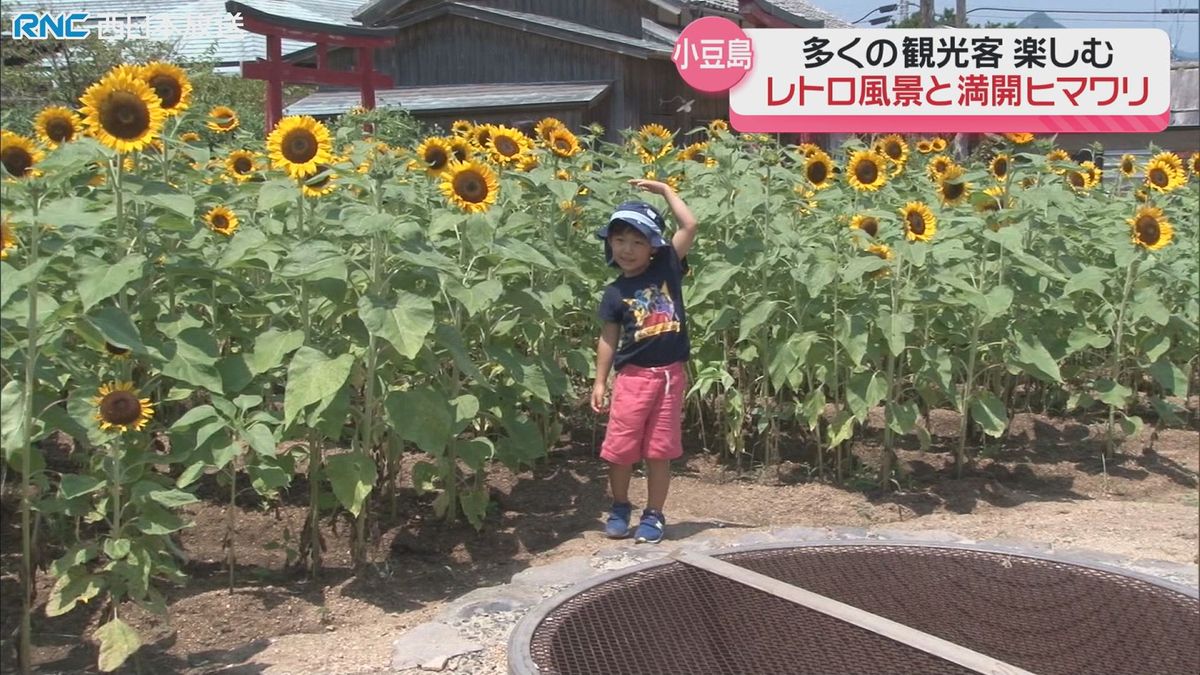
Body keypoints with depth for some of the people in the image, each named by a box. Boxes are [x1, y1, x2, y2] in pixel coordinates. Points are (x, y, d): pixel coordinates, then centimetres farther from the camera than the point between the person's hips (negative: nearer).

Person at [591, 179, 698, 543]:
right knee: (620, 449, 3)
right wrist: (600, 381, 3)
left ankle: (654, 515, 19)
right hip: (633, 376, 0)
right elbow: (609, 338, 5)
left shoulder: (667, 268, 1)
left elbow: (690, 226, -4)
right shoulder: (615, 292, 1)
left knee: (659, 452, 6)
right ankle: (620, 507, 25)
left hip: (670, 374, 0)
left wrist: (665, 190, 2)